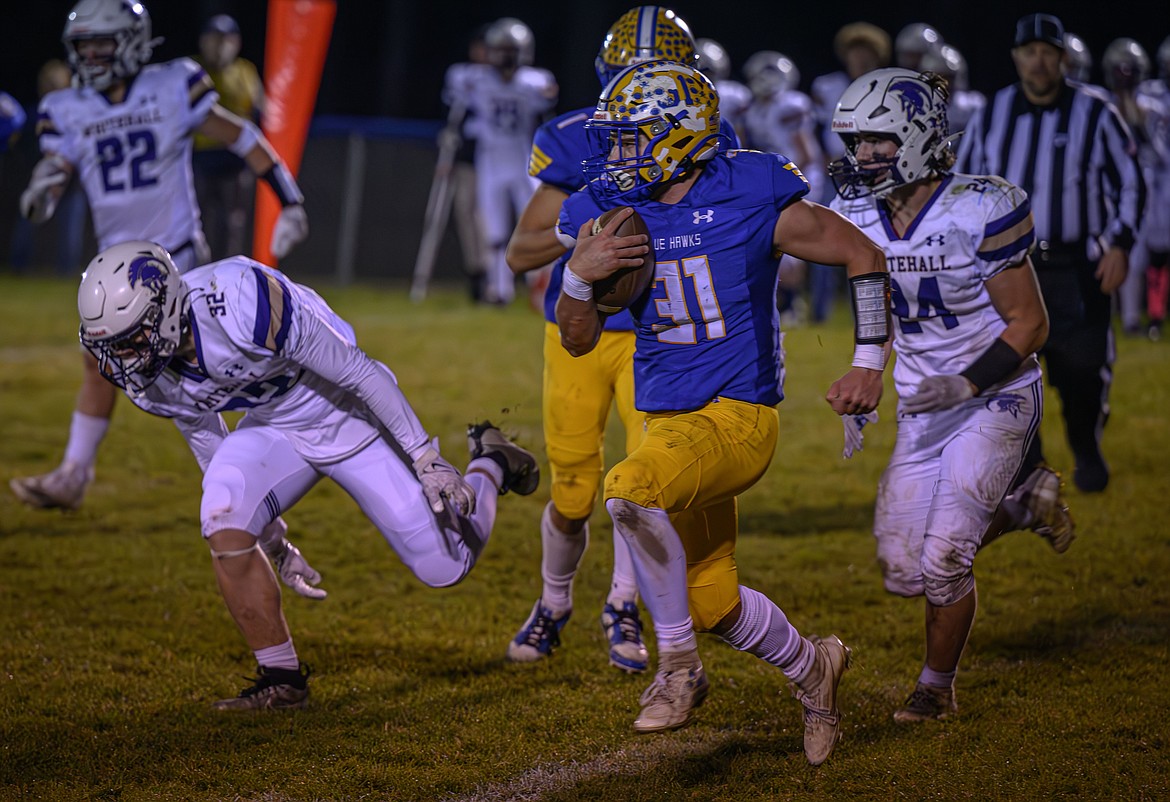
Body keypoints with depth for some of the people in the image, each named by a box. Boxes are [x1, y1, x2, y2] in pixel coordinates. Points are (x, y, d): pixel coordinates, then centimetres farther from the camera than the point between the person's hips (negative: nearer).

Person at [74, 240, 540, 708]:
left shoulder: (239, 304, -37)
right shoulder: (144, 372, -15)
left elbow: (357, 372, -26)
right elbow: (202, 434, 7)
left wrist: (426, 458, -20)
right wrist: (267, 528, 16)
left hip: (350, 416, -5)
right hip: (274, 430, 5)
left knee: (445, 568, 0)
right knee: (224, 525, -25)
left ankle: (489, 464, 32)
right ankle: (282, 681, -11)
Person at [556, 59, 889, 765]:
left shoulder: (754, 199, -12)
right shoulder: (610, 213, 3)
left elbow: (864, 257, 1)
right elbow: (578, 340, 7)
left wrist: (870, 364, -2)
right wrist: (581, 273, -12)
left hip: (738, 416, -7)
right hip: (669, 418, 7)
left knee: (629, 491, -32)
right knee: (712, 604, 10)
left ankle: (679, 667, -16)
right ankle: (811, 666, 39)